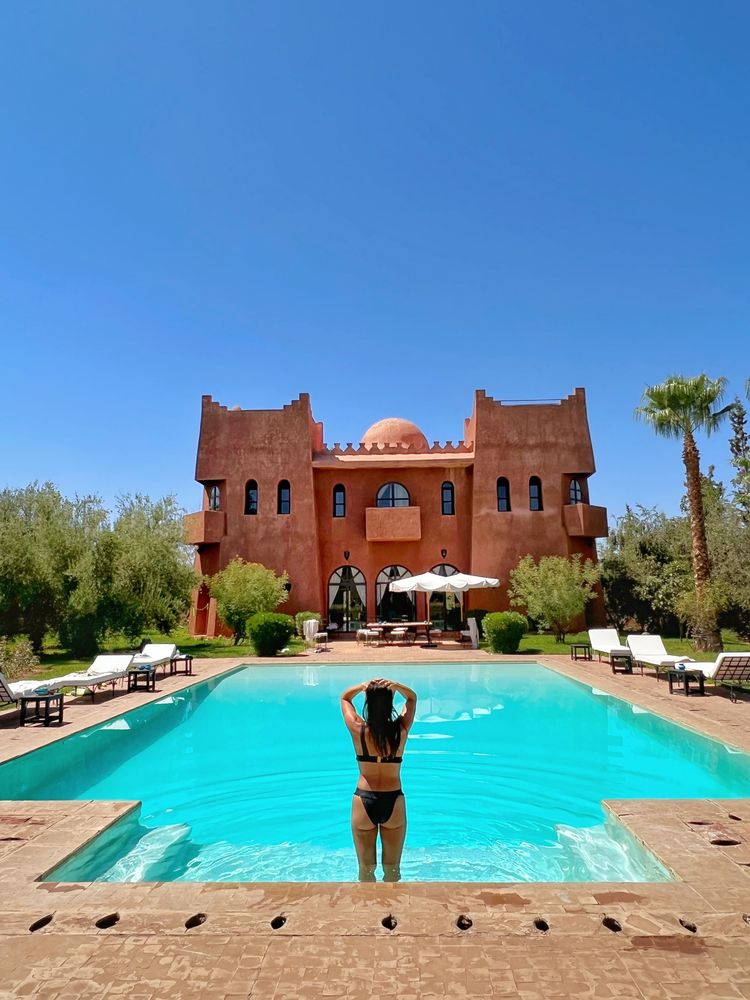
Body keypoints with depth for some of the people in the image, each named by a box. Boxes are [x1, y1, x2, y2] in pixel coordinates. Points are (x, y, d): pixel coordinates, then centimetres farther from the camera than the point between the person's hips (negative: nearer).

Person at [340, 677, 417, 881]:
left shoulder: (358, 729, -13)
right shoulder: (401, 730, -11)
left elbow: (345, 697, 5)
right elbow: (412, 698, 7)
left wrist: (364, 686, -14)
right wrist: (394, 686, -14)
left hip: (364, 801, -1)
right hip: (393, 802, 1)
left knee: (366, 869, 17)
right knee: (392, 869, 19)